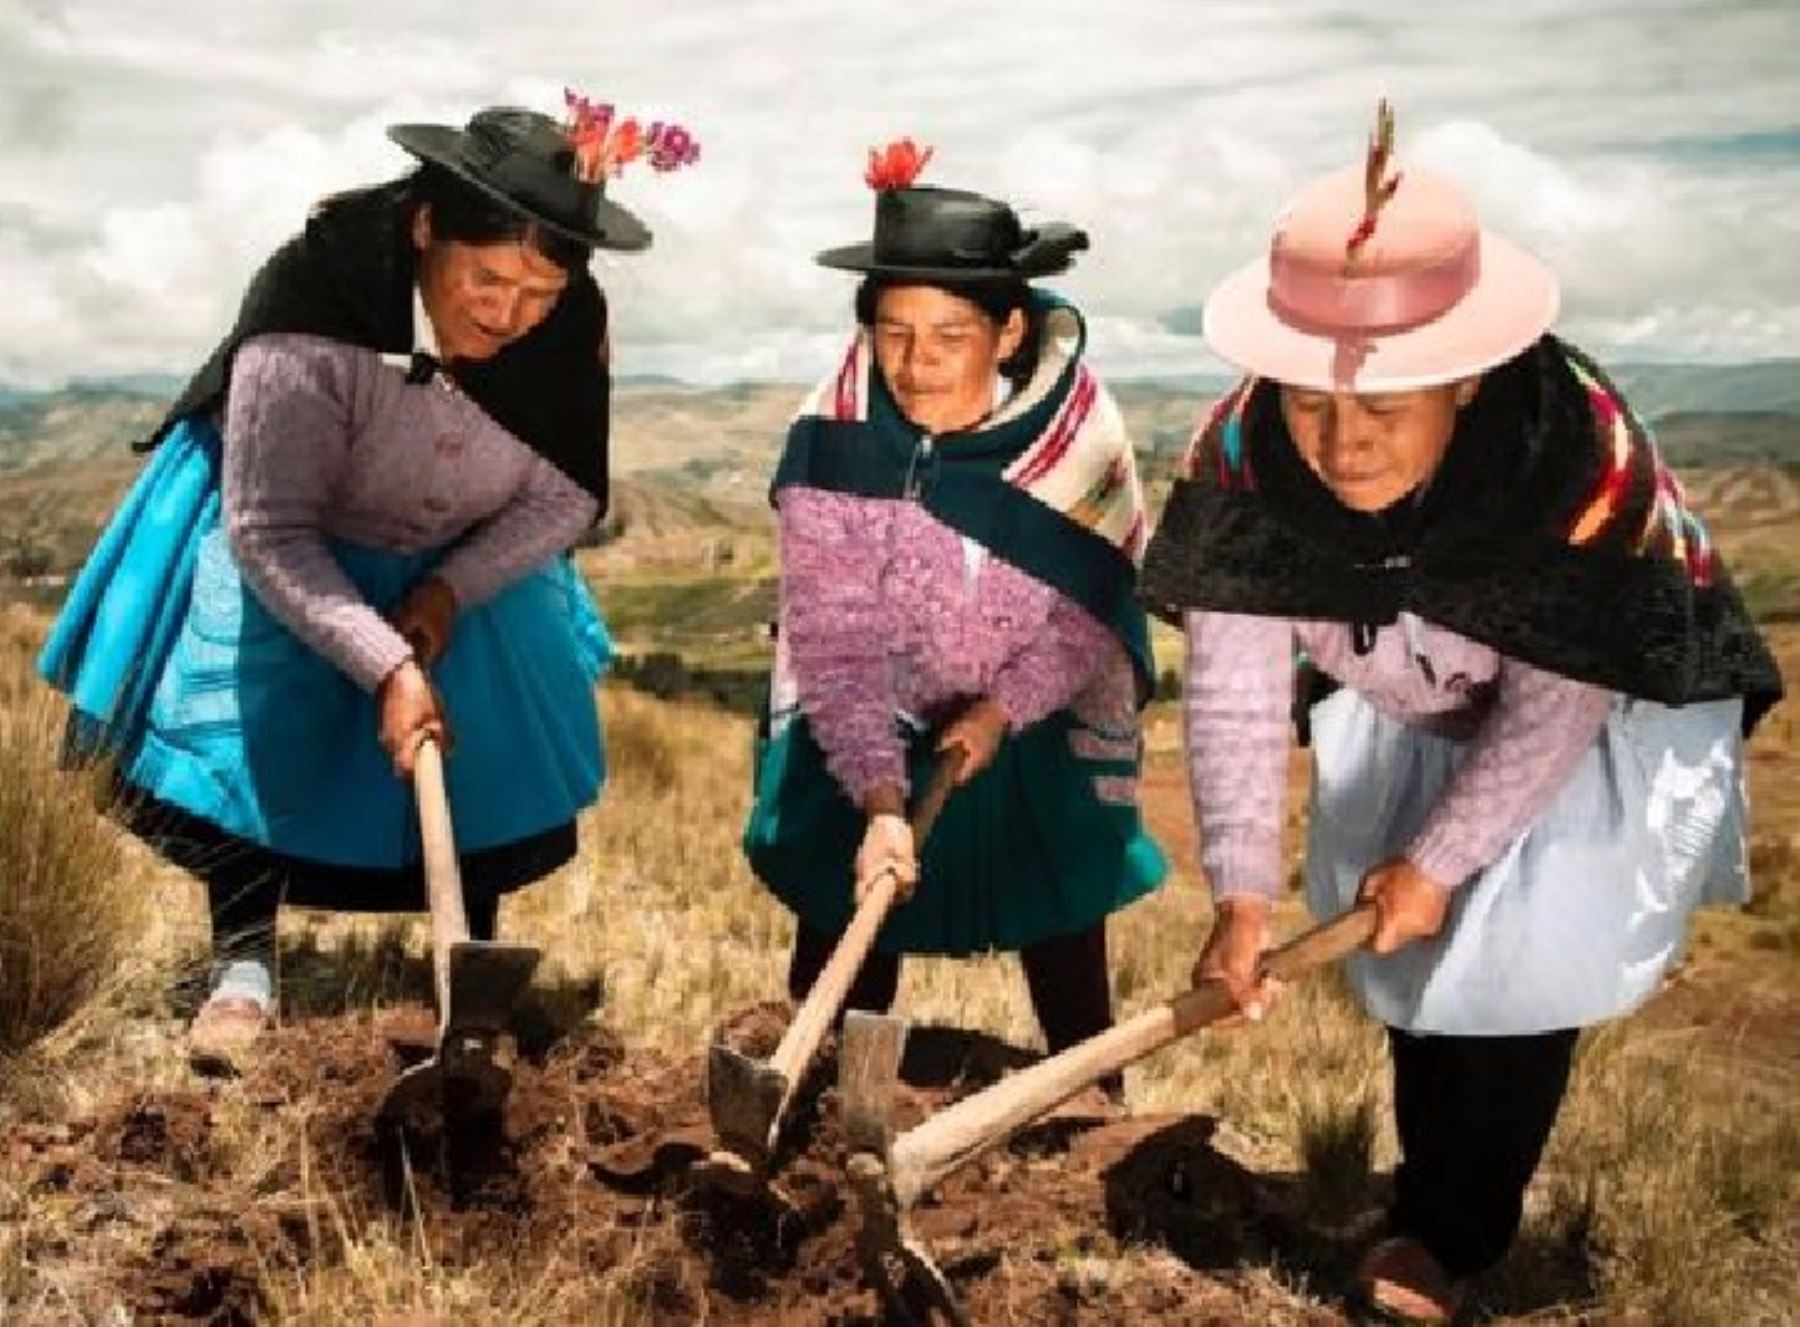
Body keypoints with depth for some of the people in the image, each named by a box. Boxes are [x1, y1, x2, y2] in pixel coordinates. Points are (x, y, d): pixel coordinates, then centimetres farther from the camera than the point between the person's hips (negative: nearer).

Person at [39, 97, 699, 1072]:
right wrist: (385, 667, -38)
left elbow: (567, 496, -11)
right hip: (287, 543, -3)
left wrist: (450, 592, -23)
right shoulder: (309, 309, -38)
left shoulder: (571, 327, -27)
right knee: (247, 727, -15)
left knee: (493, 741, 0)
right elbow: (269, 533, -30)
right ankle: (244, 972, -1)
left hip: (465, 561, 3)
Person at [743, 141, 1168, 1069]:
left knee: (1070, 972, 12)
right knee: (840, 968, 7)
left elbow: (1093, 613, -8)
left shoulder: (1080, 432, -21)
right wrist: (878, 799, -32)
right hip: (864, 741, 0)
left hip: (1037, 734, 1)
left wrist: (1003, 708, -20)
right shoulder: (835, 433, -23)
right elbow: (833, 635, -23)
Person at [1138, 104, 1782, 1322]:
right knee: (1414, 961, 17)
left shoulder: (1582, 462, -41)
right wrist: (1242, 890, -31)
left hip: (1600, 725, -3)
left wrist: (1439, 860, -21)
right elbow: (1233, 684, -26)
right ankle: (1427, 1203, 41)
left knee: (1516, 970, -2)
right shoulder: (1246, 452, -32)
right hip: (1409, 718, 4)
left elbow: (1553, 711, -28)